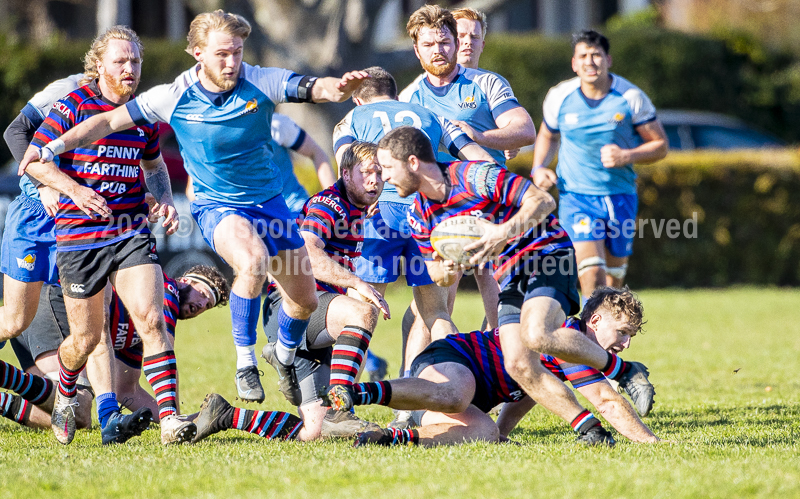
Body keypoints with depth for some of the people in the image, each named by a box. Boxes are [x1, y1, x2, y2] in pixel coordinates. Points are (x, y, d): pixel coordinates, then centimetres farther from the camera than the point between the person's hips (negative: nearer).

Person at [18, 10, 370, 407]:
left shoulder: (261, 83, -14)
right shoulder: (175, 97, -14)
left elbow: (319, 89, -24)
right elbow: (110, 120, -4)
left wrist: (342, 87, -48)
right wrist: (52, 148, -9)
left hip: (268, 201, 3)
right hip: (217, 206, -3)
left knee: (304, 299, 9)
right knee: (253, 261, -35)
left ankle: (286, 356, 42)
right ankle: (245, 362, -20)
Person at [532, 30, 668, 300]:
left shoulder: (631, 97, -6)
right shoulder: (559, 97, -2)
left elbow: (660, 145, 1)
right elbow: (547, 136, 18)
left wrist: (627, 156, -17)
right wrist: (538, 168, 0)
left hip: (621, 196, 1)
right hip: (576, 194, -1)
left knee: (613, 276, 10)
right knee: (591, 273, -20)